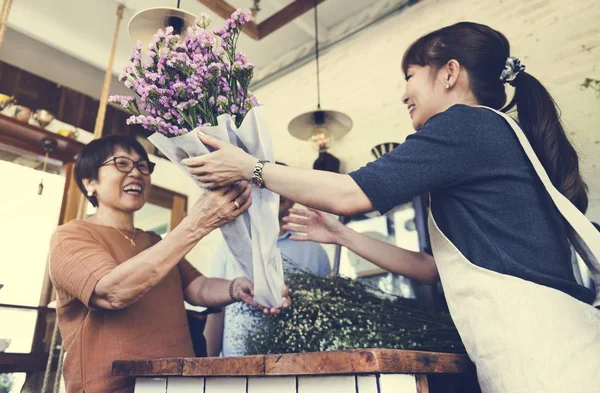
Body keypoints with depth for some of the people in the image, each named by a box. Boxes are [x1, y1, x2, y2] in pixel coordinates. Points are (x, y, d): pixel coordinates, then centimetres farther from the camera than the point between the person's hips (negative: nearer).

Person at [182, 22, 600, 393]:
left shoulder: (466, 123, -8)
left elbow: (348, 194, -13)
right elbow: (433, 268, 18)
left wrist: (250, 167, -2)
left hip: (538, 349, -9)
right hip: (543, 343, 9)